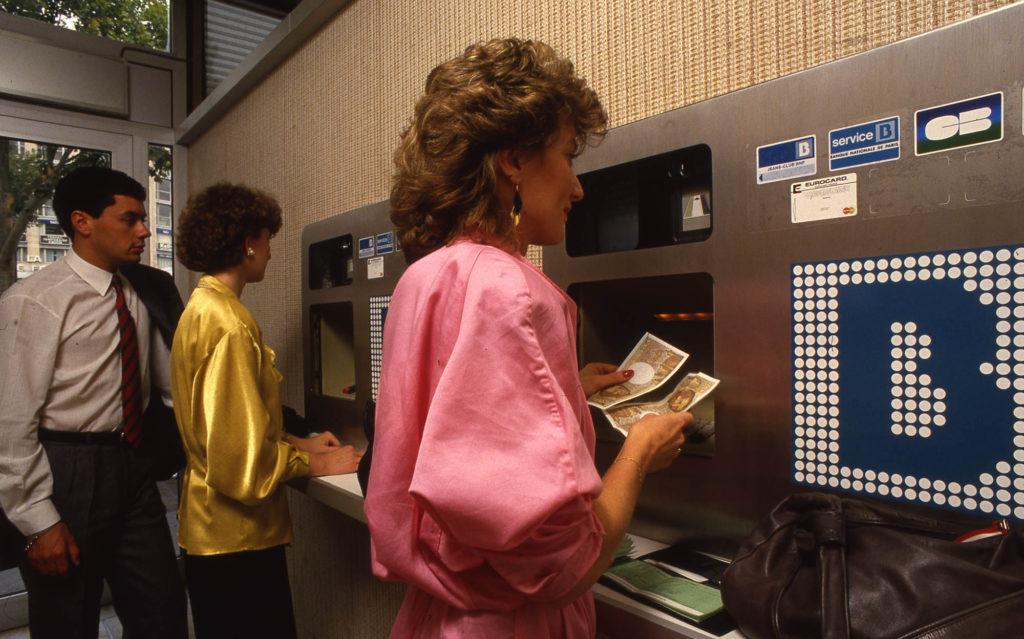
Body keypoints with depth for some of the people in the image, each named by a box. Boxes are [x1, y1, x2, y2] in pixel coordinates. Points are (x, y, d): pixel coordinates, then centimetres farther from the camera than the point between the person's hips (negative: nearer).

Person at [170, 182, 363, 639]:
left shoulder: (200, 309, 11)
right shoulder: (230, 326, -22)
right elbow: (243, 463, -24)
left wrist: (298, 443, 11)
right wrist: (315, 464, -12)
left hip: (210, 530, 10)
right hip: (237, 538, -10)